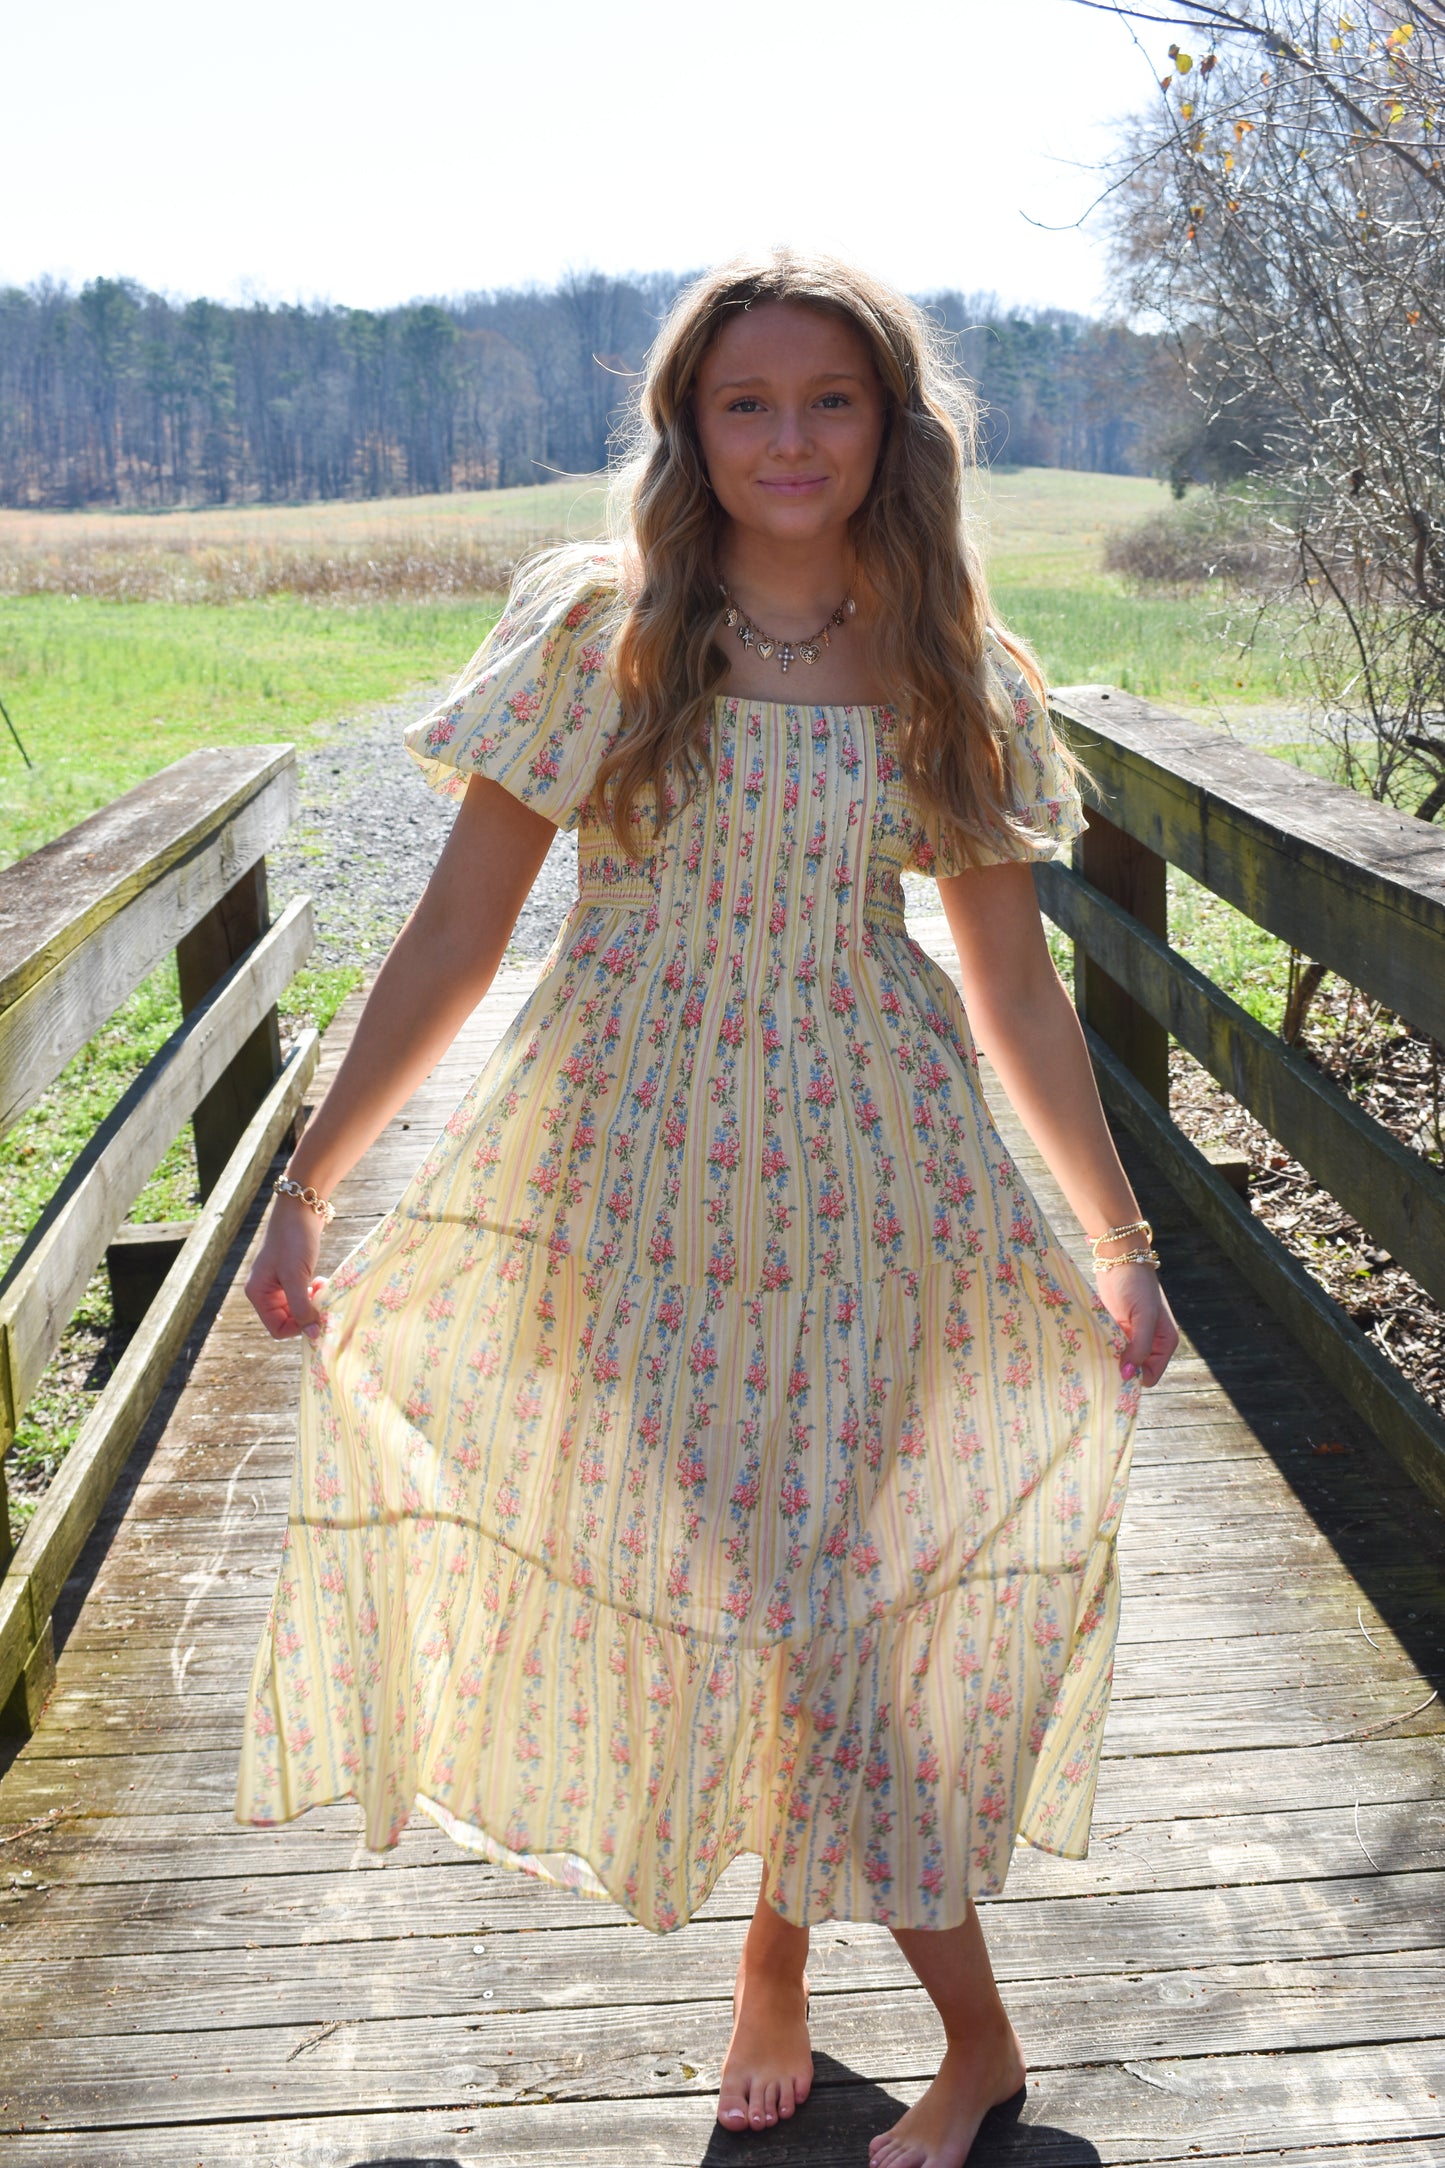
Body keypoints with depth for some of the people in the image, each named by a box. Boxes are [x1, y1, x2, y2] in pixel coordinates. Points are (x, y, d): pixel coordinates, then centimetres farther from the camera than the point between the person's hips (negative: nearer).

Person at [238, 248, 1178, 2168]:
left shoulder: (951, 678, 4)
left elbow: (1013, 984, 10)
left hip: (861, 1187, 1)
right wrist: (307, 1186, -4)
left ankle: (779, 1958, 26)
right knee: (700, 1582, 5)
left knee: (823, 1587, 0)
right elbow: (456, 936, -1)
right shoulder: (599, 636, -3)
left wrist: (1121, 1238, 11)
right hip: (637, 1175, -1)